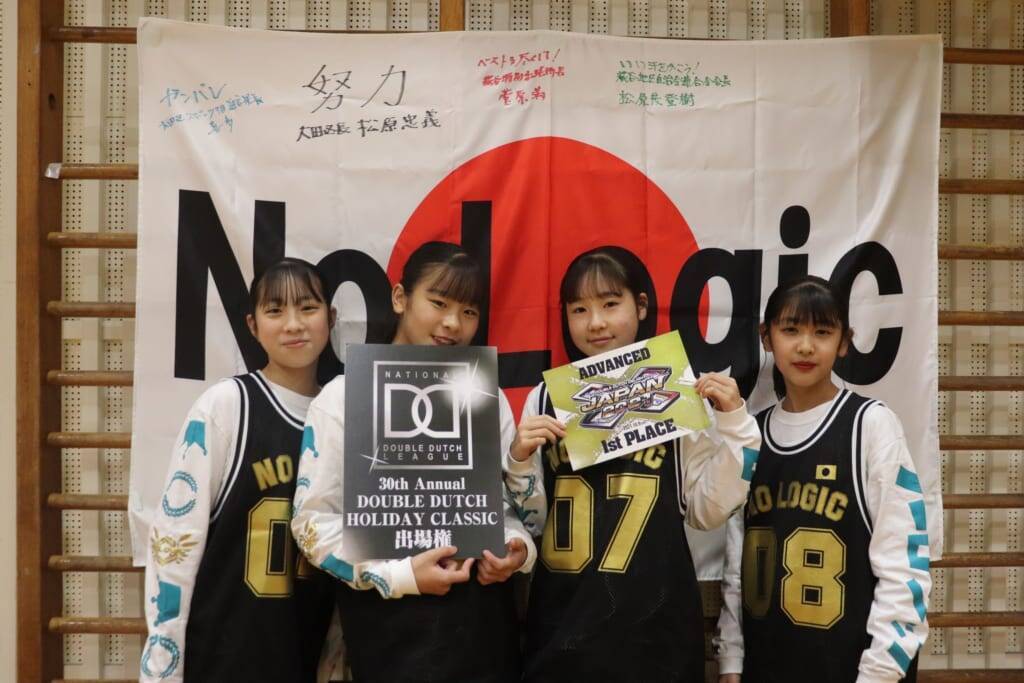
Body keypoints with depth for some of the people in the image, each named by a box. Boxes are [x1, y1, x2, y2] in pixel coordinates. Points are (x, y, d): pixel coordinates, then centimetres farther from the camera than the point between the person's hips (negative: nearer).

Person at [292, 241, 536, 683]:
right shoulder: (347, 396, -3)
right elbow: (314, 520, -5)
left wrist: (518, 548, -5)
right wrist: (397, 575, -15)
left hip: (482, 616, 4)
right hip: (391, 622, -3)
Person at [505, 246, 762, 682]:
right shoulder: (546, 398, 2)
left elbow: (708, 512, -1)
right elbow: (531, 523, 6)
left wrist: (734, 424, -8)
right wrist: (520, 459, -10)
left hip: (654, 619, -1)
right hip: (563, 619, 1)